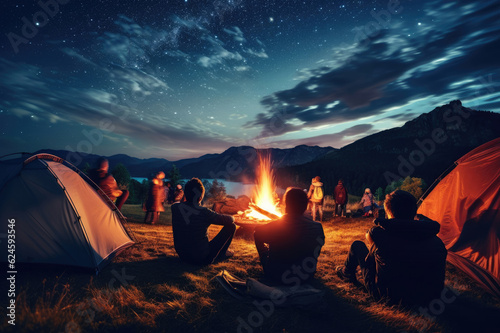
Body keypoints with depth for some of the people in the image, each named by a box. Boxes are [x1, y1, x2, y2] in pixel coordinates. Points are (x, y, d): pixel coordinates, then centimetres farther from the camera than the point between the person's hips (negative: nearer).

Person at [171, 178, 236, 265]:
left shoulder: (174, 208, -12)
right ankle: (221, 254, 24)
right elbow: (230, 219, -14)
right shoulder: (204, 213, -25)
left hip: (182, 256, 6)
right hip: (202, 259, -5)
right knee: (231, 226, 1)